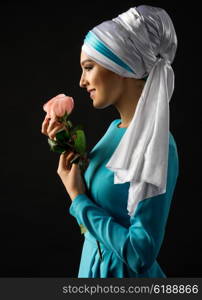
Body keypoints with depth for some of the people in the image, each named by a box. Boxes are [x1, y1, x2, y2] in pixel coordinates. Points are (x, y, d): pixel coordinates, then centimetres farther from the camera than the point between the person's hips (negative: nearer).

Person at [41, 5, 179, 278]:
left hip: (124, 273, -8)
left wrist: (77, 198, -18)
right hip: (93, 264, 8)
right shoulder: (116, 128, 1)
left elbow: (141, 254, -26)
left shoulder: (155, 146, -24)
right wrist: (69, 148, 0)